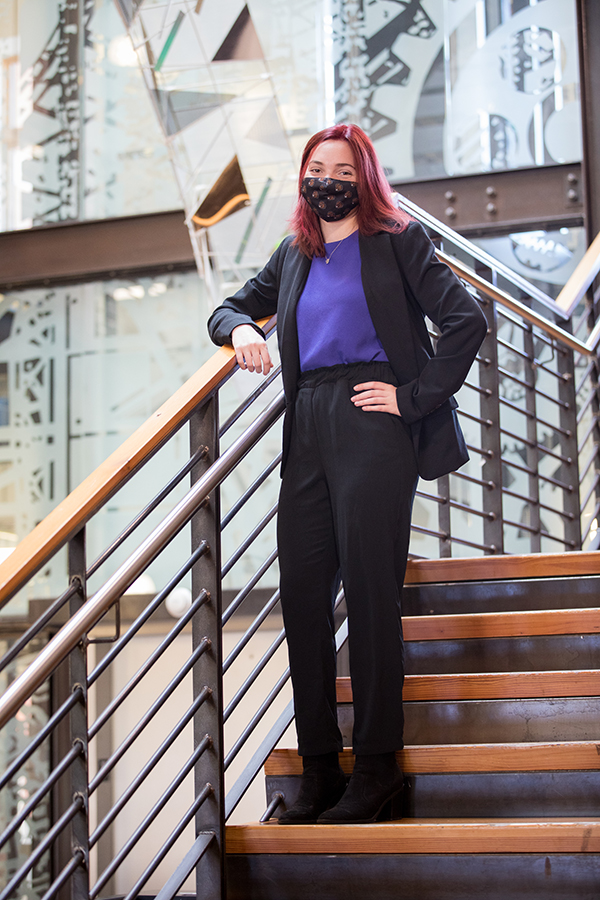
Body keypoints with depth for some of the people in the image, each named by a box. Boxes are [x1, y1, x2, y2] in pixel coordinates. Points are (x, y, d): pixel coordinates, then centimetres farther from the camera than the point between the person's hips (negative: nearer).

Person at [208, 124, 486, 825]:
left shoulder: (397, 241, 4)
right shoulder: (293, 255, 21)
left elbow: (465, 320, -4)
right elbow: (230, 307, 31)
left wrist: (414, 397, -9)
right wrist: (241, 328, 7)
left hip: (372, 425, -5)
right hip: (307, 432, 6)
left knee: (369, 593, -7)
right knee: (302, 593, 0)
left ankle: (377, 765, 0)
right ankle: (318, 767, 6)